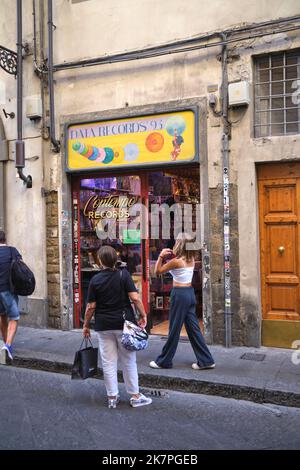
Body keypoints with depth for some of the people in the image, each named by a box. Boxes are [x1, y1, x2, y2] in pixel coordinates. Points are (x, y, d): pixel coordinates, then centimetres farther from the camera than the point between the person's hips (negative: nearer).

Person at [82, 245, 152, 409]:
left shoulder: (95, 280, -4)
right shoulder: (123, 274, -7)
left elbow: (91, 306, -2)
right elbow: (135, 298, -13)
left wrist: (86, 325, 9)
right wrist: (143, 315, -2)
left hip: (103, 325, 1)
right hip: (124, 323, -1)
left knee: (108, 362, 9)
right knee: (129, 361, 10)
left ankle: (112, 397, 16)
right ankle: (135, 396, 17)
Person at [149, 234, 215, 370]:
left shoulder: (176, 261, -15)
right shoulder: (191, 259, 6)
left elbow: (157, 271, -5)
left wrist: (161, 256, -1)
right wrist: (170, 256, 11)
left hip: (179, 294, -7)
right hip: (190, 293, 7)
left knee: (174, 329, 3)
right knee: (193, 328, 11)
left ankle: (164, 361, 17)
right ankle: (206, 360, 14)